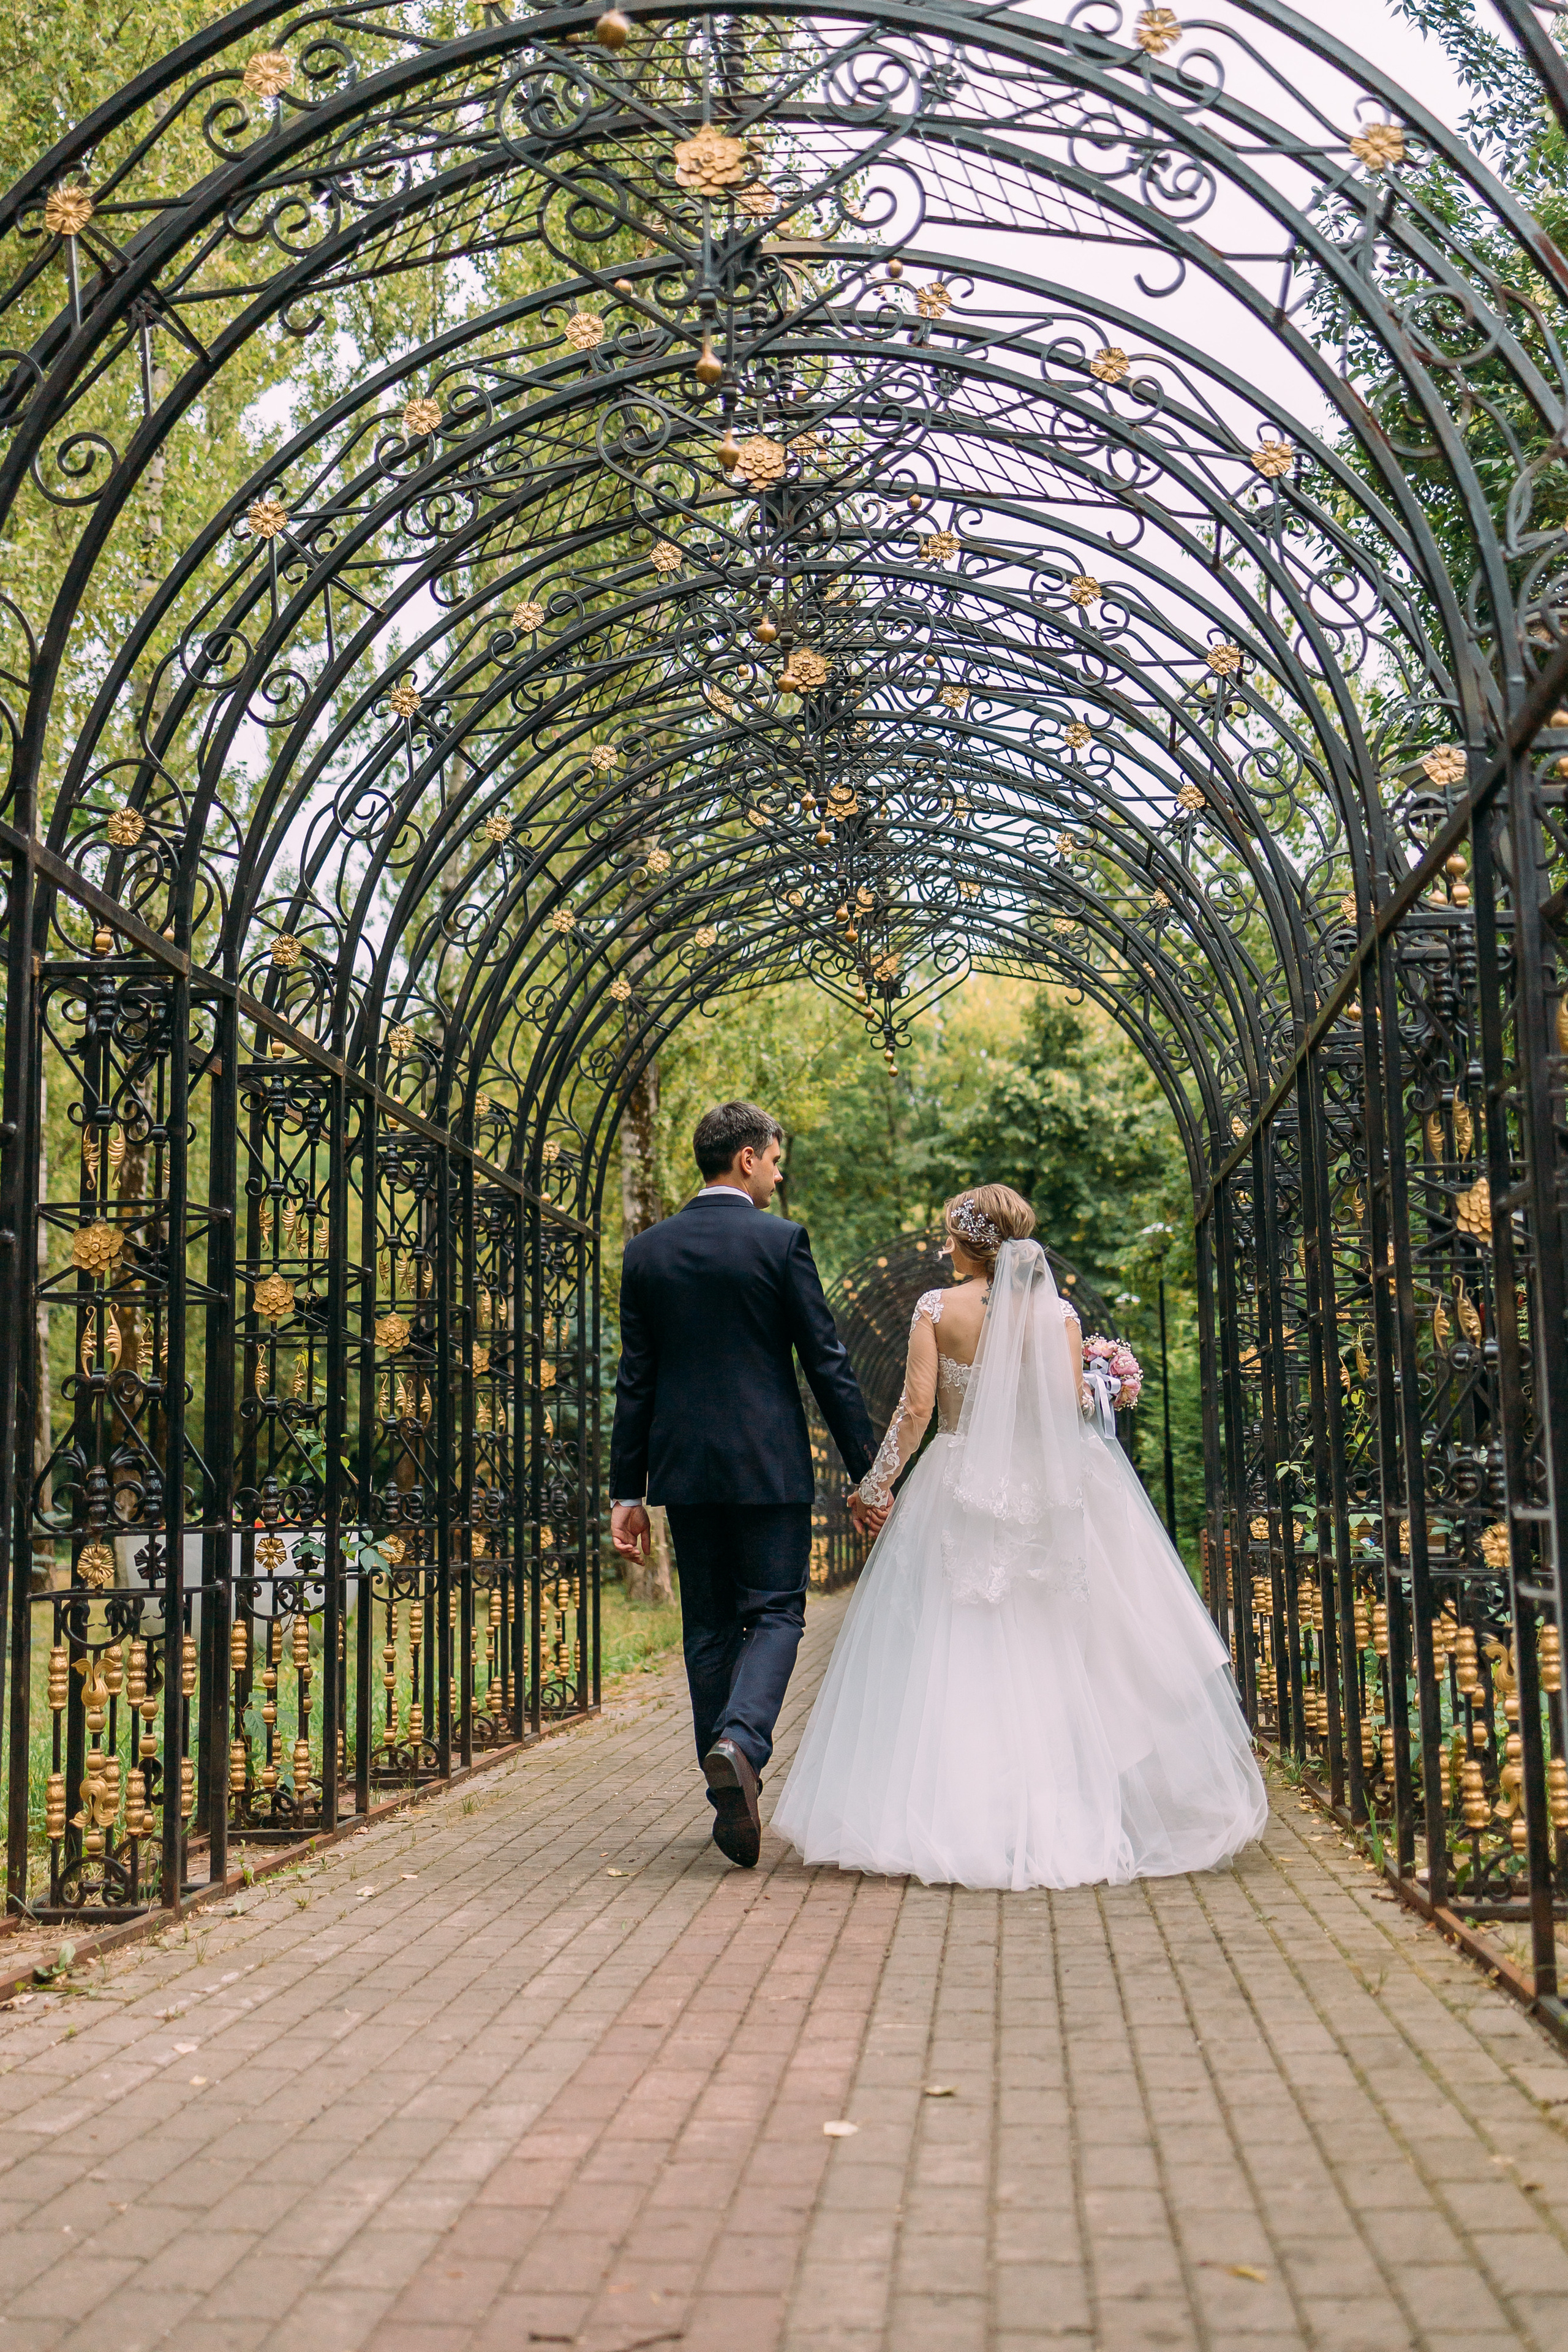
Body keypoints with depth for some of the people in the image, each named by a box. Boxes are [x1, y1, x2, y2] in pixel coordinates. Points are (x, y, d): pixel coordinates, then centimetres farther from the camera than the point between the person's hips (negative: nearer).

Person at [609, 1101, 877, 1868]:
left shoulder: (646, 1252, 5)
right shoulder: (781, 1242, -6)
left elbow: (635, 1380, 6)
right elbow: (827, 1364, -6)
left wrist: (627, 1490, 10)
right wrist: (865, 1472, -1)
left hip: (685, 1467, 4)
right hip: (769, 1465, -4)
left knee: (708, 1627, 11)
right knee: (774, 1614, 4)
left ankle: (731, 1802, 15)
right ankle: (740, 1743, -22)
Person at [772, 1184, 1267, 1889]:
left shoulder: (937, 1309, -2)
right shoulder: (1057, 1312, 2)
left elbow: (916, 1407, -7)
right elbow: (1073, 1405, -6)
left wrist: (879, 1481, 1)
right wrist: (1105, 1383, 15)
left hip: (959, 1495, -1)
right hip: (1046, 1498, 2)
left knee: (952, 1660, 4)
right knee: (1053, 1653, 8)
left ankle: (962, 1818, 2)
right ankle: (1064, 1813, 8)